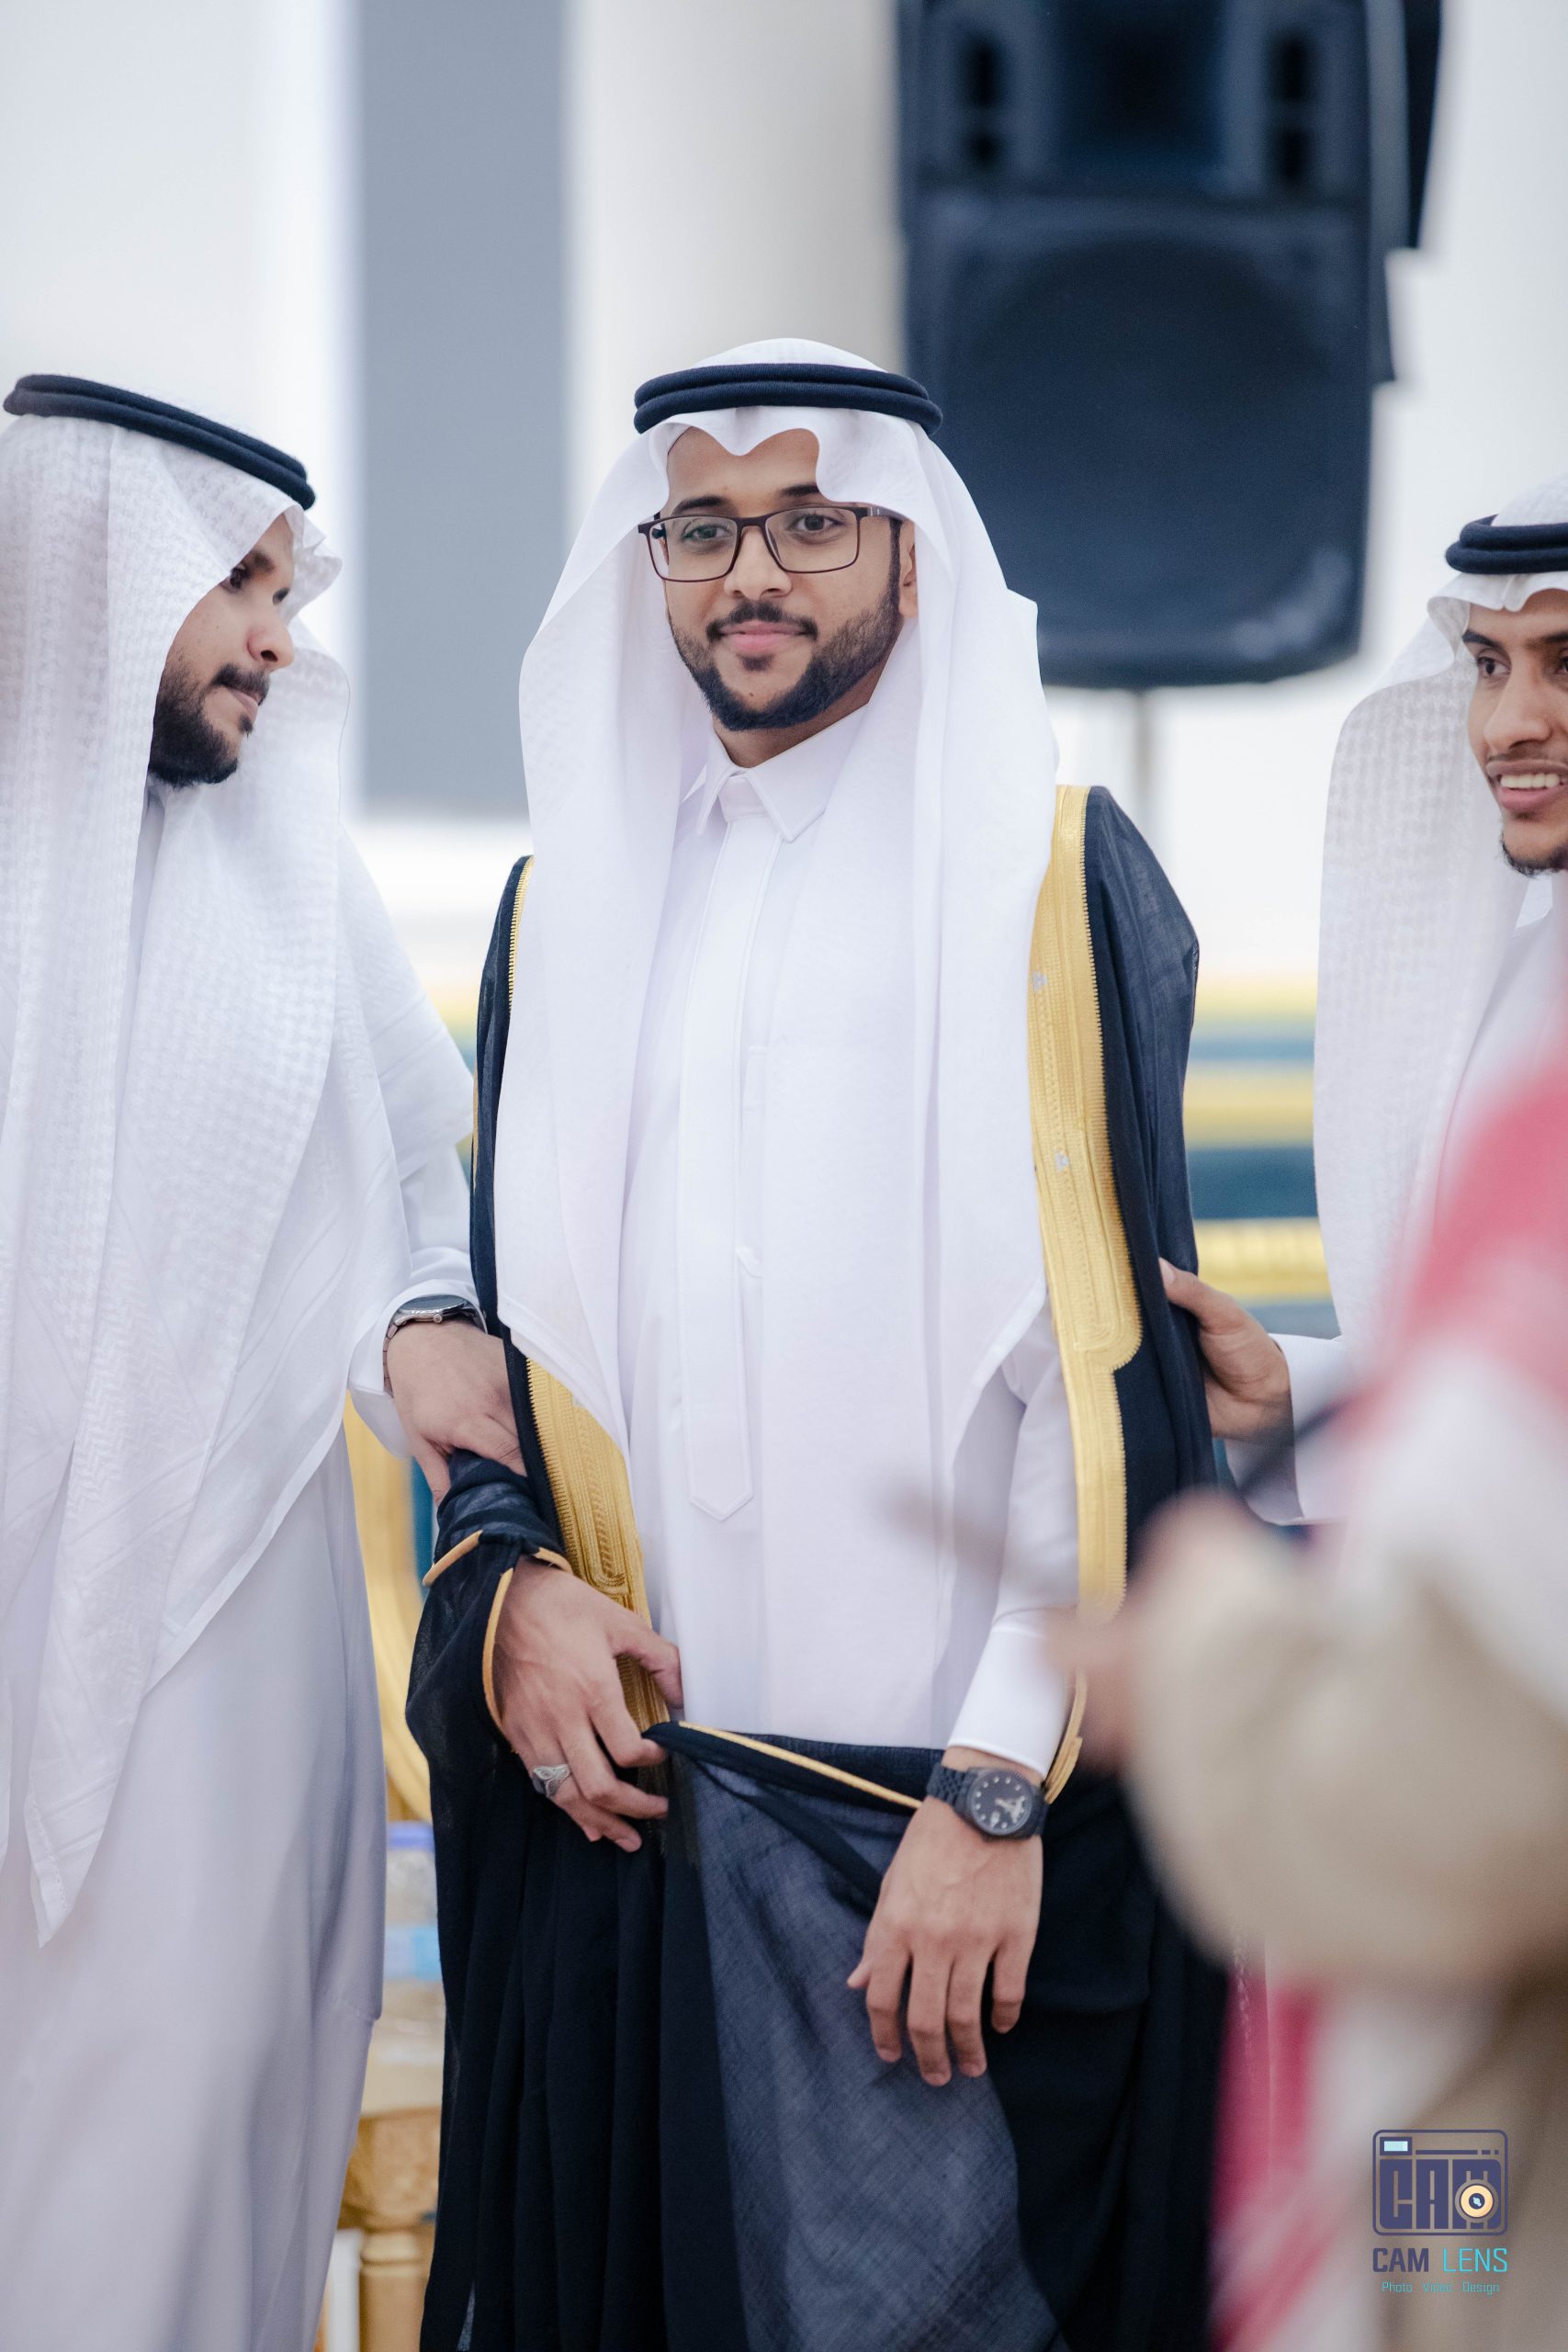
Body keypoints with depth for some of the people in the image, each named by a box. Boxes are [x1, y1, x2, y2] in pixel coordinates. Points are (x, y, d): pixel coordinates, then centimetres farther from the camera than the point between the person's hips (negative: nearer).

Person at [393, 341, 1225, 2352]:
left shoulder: (1056, 878, -1)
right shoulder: (571, 900, 14)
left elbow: (1110, 1370, -7)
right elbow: (489, 1308, 18)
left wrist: (1001, 1788, -14)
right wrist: (510, 1579, -2)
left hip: (957, 1806, -4)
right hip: (618, 1780, 4)